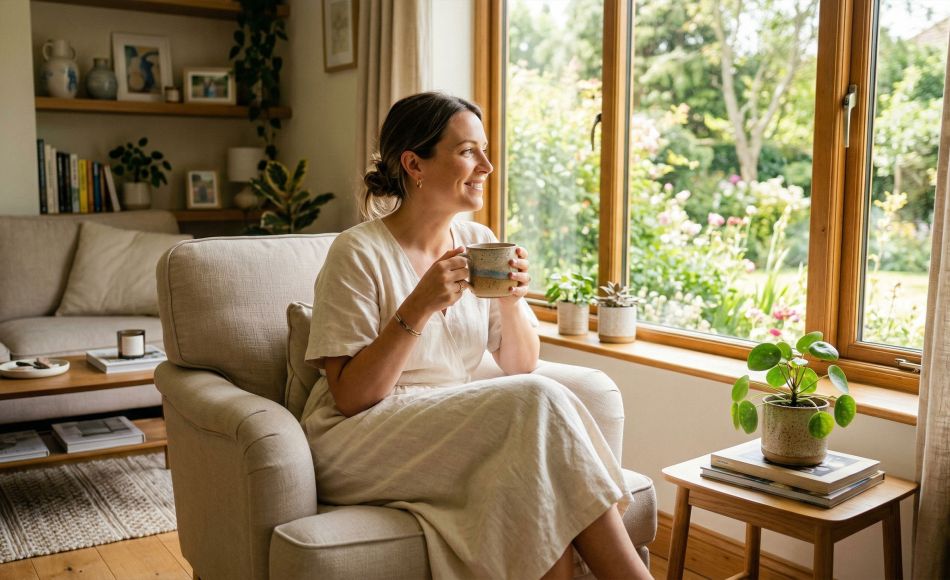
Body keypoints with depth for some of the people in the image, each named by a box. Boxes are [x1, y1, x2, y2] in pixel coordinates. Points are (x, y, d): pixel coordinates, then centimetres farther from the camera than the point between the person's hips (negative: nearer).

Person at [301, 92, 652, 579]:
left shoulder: (480, 243, 6)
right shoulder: (359, 253, -12)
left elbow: (520, 367, 6)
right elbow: (350, 397, -15)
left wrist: (510, 301, -13)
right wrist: (420, 306, -24)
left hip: (455, 427, 5)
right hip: (360, 440, -5)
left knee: (540, 466, -29)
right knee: (537, 404, -26)